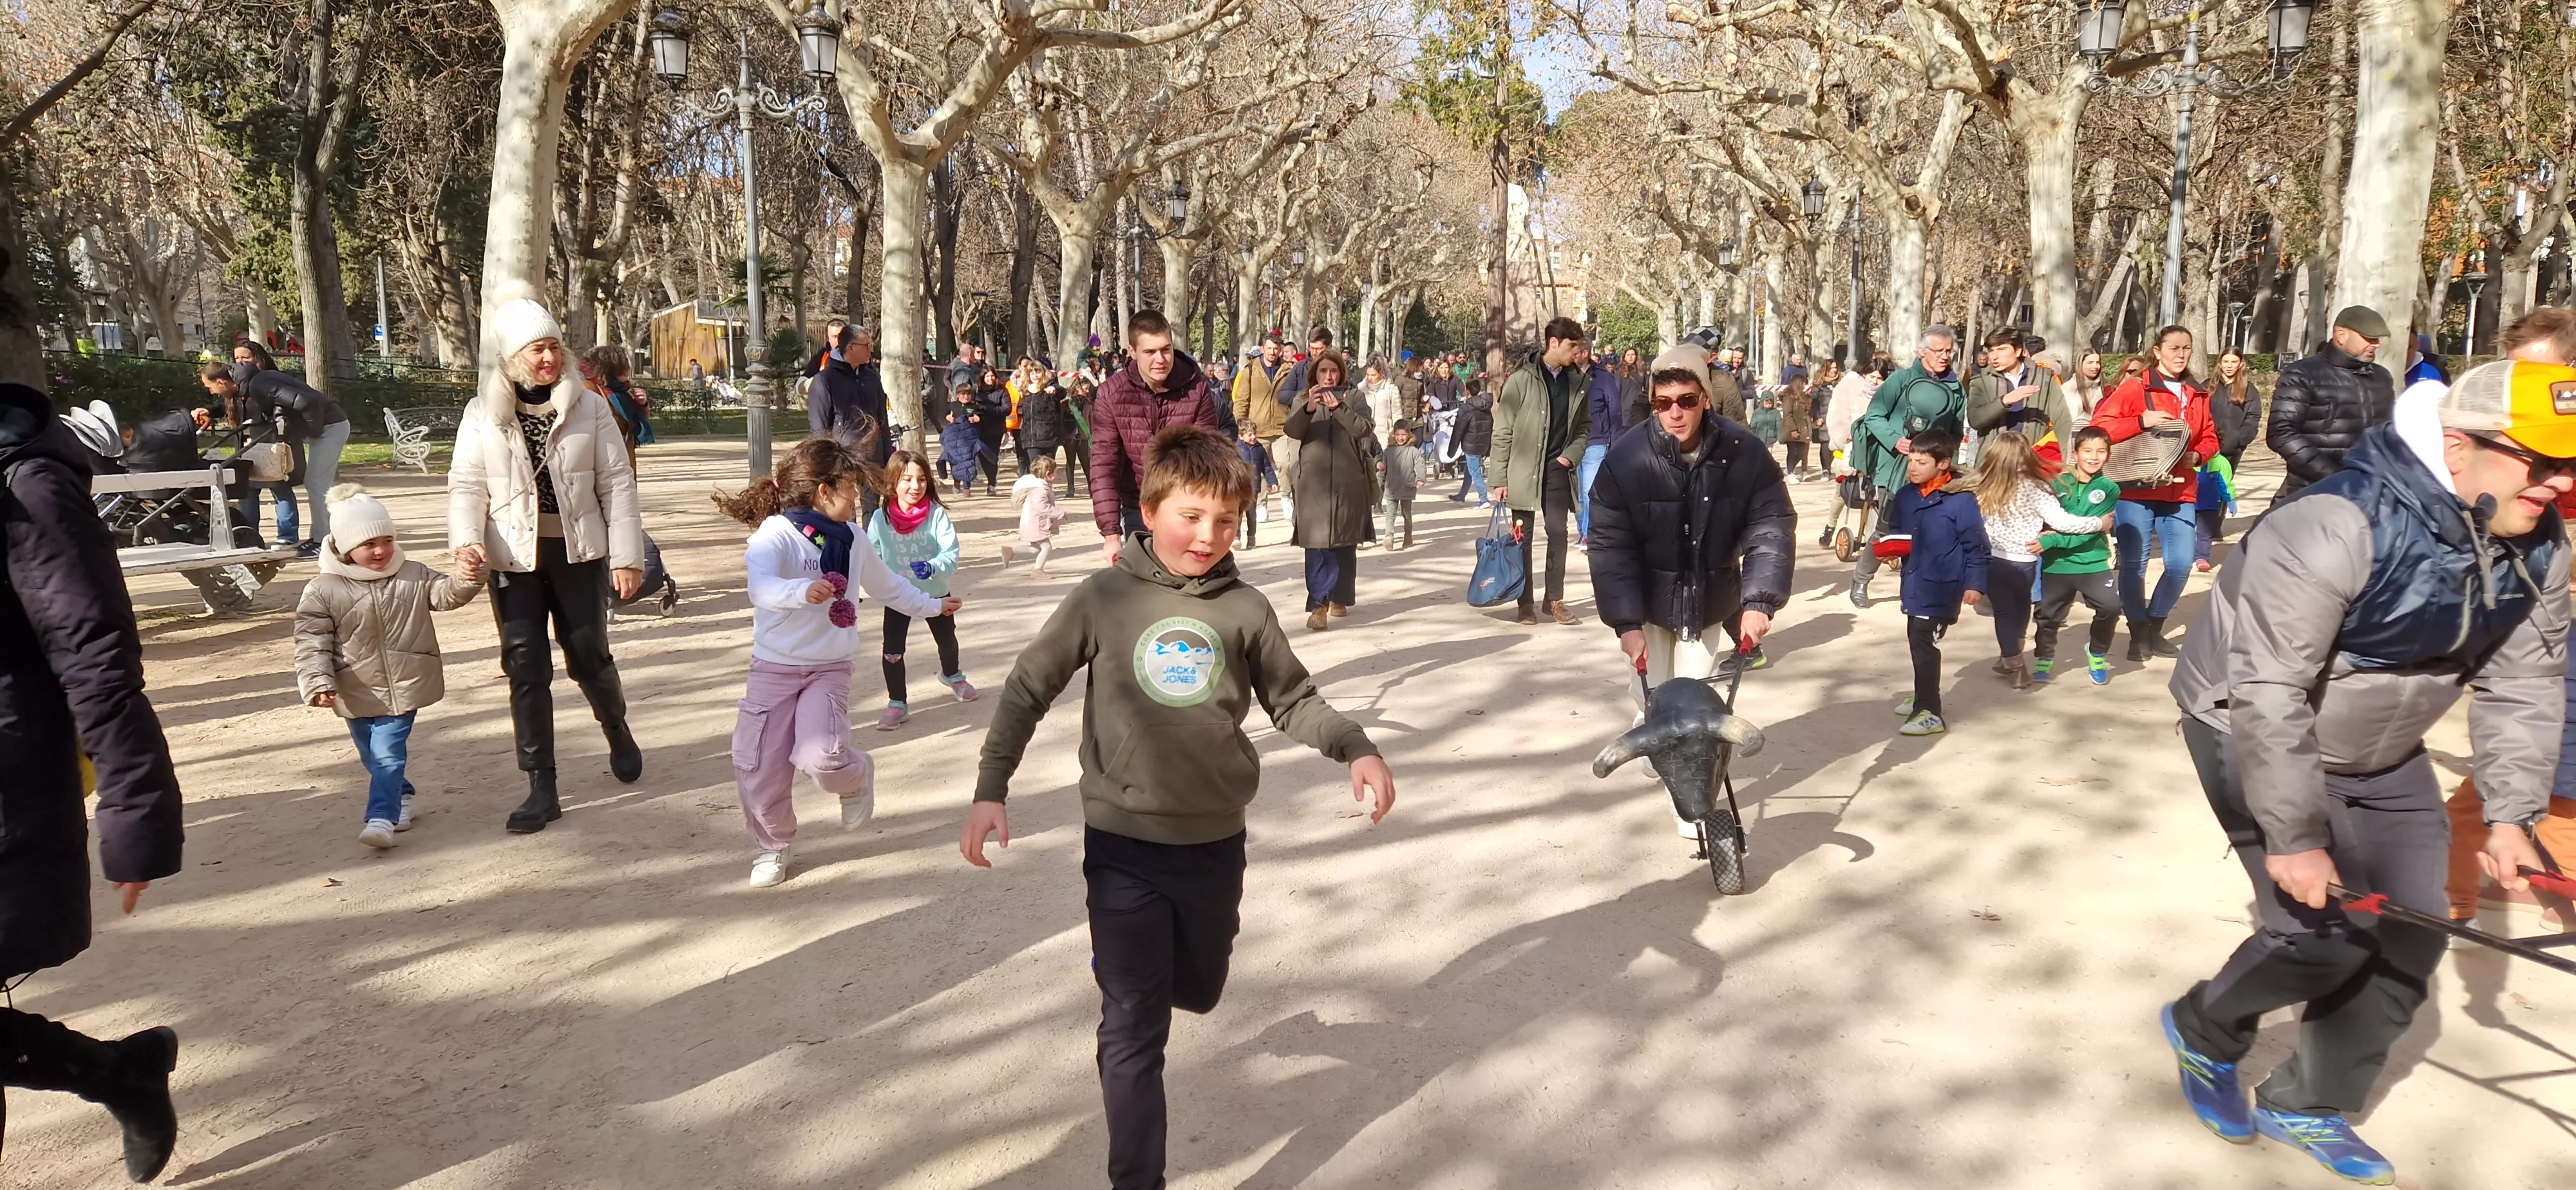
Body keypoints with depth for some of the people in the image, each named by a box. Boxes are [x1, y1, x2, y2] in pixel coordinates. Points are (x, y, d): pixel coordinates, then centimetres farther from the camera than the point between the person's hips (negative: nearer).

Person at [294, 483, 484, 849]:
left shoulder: (412, 576, 0)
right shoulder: (323, 590, -6)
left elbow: (444, 594, -10)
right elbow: (312, 642, -6)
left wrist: (464, 579, -33)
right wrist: (318, 683, -17)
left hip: (403, 687, -2)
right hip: (358, 692, 2)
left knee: (387, 753, -11)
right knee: (373, 757, 16)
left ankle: (381, 817, -12)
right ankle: (401, 796, 38)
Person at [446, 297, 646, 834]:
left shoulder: (589, 407, -2)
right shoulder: (482, 416, 0)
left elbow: (617, 482, -2)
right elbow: (466, 486, 0)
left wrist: (627, 555, -6)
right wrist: (466, 539, -20)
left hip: (579, 552, 0)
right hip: (515, 557, 1)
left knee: (589, 657, 6)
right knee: (526, 669, 0)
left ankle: (617, 731, 38)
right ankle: (541, 789, 8)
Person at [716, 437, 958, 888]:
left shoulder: (854, 543, 5)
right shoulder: (775, 534, -14)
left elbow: (889, 587, 24)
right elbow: (760, 587, -33)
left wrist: (932, 605, 33)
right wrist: (803, 591, -52)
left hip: (830, 669, 2)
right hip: (774, 669, -2)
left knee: (821, 756, -23)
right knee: (759, 770, -1)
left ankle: (856, 777, 13)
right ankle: (772, 846, 27)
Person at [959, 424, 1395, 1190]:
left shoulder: (1245, 610, -5)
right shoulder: (1103, 599, -9)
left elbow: (1292, 700, 6)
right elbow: (1028, 689, -2)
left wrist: (1356, 750, -10)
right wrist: (990, 790, -8)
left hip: (1213, 843, 3)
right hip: (1123, 846, -3)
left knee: (1198, 992, 24)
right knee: (1134, 1030, 0)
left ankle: (1124, 960, 58)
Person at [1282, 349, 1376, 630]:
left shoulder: (1352, 397, 9)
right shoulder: (1303, 399, 10)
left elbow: (1363, 429, -7)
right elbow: (1292, 430, -7)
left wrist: (1338, 407, -21)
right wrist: (1308, 409, -26)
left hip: (1349, 482, 1)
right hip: (1314, 482, -1)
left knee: (1345, 543, 7)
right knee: (1316, 544, -9)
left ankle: (1339, 597, 21)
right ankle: (1318, 604, -13)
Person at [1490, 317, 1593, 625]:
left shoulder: (1577, 381, 3)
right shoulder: (1522, 379, -9)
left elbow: (1584, 426, 15)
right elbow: (1502, 433, -8)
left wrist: (1571, 454, -2)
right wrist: (1500, 479, -11)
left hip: (1557, 469, 3)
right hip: (1524, 470, -3)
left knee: (1558, 534, 4)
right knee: (1523, 537, 4)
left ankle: (1555, 599, 14)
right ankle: (1526, 602, 11)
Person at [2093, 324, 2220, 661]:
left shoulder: (2198, 395, 13)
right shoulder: (2134, 388, -2)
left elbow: (2210, 438, 16)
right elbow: (2100, 425, -8)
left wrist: (2197, 456, -4)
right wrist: (2141, 421, -19)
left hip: (2180, 491, 4)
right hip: (2136, 490, -4)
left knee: (2181, 563, -3)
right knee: (2134, 564, -4)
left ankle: (2155, 628, 17)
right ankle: (2138, 633, 11)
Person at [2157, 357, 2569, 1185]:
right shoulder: (2338, 528, -34)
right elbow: (2267, 694, -32)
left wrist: (2509, 816, -5)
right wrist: (2294, 836, -27)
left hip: (2380, 752, 8)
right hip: (2252, 733, -7)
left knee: (2408, 939, 7)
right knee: (2326, 934, -10)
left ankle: (2308, 1106, 27)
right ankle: (2205, 1029, 21)